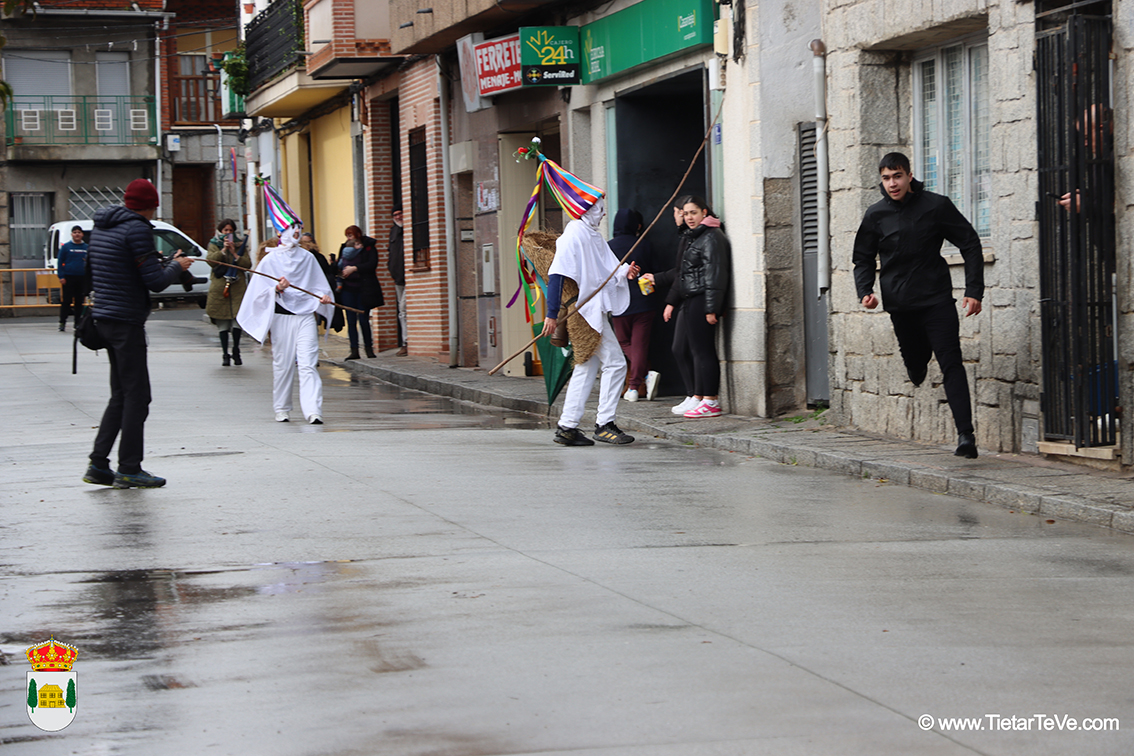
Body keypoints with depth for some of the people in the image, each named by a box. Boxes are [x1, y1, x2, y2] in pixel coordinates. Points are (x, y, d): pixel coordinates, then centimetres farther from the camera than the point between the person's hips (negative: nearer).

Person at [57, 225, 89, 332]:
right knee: (66, 300, -4)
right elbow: (60, 262, 1)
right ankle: (62, 322, 1)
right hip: (68, 277, -3)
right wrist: (61, 277, -7)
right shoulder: (66, 247, 2)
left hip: (82, 278, 3)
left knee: (79, 301, 5)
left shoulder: (86, 247, 9)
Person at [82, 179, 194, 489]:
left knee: (121, 394, 15)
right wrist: (177, 266, 2)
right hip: (127, 321, -9)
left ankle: (98, 464, 14)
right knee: (136, 395, -3)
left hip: (104, 318, 9)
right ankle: (129, 469, -1)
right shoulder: (137, 228, -14)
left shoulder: (101, 227, 13)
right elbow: (155, 281, -18)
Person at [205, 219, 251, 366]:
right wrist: (223, 250, -11)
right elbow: (210, 260, -5)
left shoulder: (240, 245, 15)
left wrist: (235, 254, -5)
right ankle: (225, 354, 4)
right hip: (219, 287, -1)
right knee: (222, 322, -2)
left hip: (238, 286, 1)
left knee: (237, 319, -6)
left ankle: (236, 351, 9)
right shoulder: (214, 245, 13)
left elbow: (248, 264, 3)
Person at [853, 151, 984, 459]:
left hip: (936, 299, -3)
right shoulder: (876, 215, 6)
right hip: (898, 304, 3)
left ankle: (965, 434, -18)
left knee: (951, 364, -12)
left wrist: (974, 291, -4)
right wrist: (865, 291, -2)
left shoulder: (936, 206, -1)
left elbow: (970, 245, 4)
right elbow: (864, 258, 17)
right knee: (914, 365, 7)